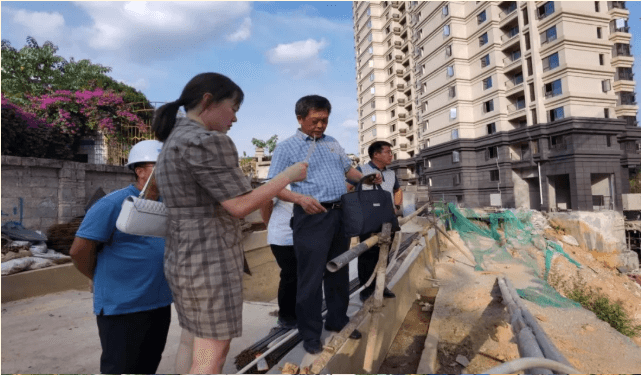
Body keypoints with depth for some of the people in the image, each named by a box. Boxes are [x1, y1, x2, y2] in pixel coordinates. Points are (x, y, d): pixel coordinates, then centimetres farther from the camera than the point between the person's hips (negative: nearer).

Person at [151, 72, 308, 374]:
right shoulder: (205, 142, -19)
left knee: (192, 342, 22)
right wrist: (288, 175, -9)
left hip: (183, 258, 10)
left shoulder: (174, 143, 13)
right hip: (210, 262, -10)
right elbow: (240, 206, -20)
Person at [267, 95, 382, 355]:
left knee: (338, 272, 17)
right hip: (312, 217, -6)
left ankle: (337, 321, 35)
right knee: (311, 278, 2)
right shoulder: (286, 148, -4)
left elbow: (348, 169, 24)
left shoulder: (333, 143, 15)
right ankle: (310, 335, 19)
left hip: (340, 214, 6)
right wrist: (301, 198, -28)